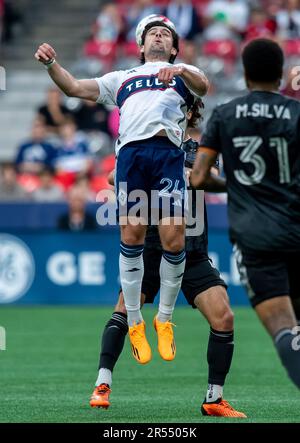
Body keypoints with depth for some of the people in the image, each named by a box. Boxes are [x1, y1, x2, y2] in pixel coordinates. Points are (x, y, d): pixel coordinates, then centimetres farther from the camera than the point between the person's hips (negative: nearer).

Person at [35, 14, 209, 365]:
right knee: (131, 238, -6)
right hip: (131, 150, 2)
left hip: (169, 152, -2)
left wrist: (181, 71, -20)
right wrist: (51, 64, 8)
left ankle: (164, 319, 7)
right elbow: (75, 87, 26)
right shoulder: (122, 78, 32)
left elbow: (202, 87, 2)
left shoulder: (184, 73, 25)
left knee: (174, 241, -10)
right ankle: (134, 323, 3)